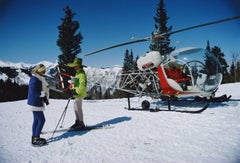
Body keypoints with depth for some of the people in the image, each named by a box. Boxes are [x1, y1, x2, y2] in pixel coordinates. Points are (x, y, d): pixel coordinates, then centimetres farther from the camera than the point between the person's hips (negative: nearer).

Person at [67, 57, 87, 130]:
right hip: (77, 93, 10)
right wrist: (73, 90, 18)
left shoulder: (81, 73, -14)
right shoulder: (78, 73, 17)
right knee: (76, 108, 14)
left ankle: (81, 124, 2)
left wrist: (77, 91, -23)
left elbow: (82, 84, -22)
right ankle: (77, 122, 24)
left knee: (78, 108, -6)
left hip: (80, 94, -10)